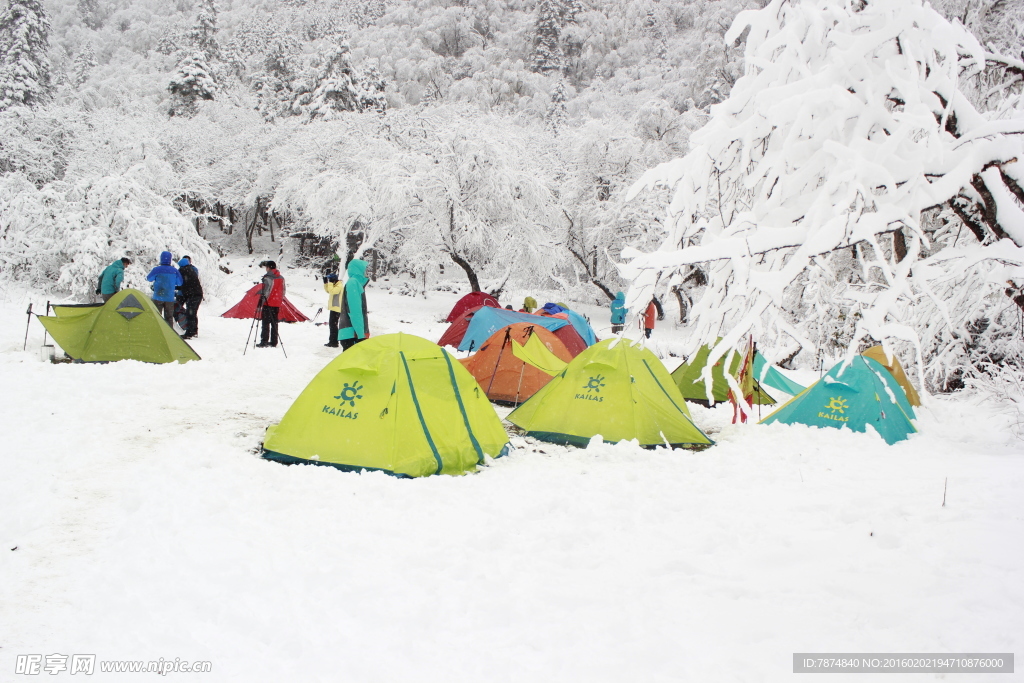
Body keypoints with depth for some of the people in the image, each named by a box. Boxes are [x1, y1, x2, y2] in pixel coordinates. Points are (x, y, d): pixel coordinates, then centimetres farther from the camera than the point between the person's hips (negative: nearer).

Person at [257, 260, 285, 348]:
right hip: (277, 304, 7)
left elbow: (265, 292, -17)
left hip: (268, 304, -7)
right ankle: (273, 342, 13)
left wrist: (261, 303, -14)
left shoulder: (268, 278, -13)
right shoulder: (281, 278, 11)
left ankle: (264, 342, -8)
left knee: (265, 323, -5)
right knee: (274, 322, 11)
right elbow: (283, 291, 17)